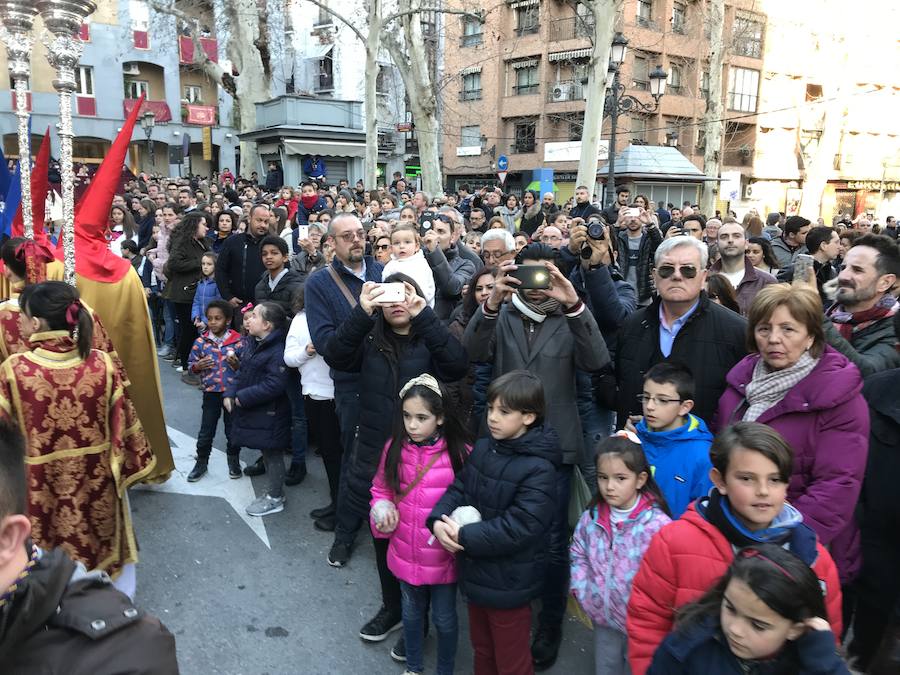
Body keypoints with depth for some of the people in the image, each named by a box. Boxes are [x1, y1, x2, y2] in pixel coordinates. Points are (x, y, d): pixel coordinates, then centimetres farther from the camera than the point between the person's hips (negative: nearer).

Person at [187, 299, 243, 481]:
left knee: (233, 429, 12)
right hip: (211, 393, 1)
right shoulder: (201, 342, -3)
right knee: (206, 431, 10)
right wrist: (198, 366, -14)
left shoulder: (238, 341, -7)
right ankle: (201, 462, 29)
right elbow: (191, 365, 7)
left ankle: (233, 461, 33)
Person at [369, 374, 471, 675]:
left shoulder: (460, 453, -20)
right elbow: (381, 489, 6)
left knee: (444, 619, 18)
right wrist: (382, 511, -13)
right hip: (405, 552, 3)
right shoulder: (395, 448, -9)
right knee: (412, 613, 26)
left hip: (443, 555, -3)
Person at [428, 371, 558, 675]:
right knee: (482, 651, 28)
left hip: (509, 584, -7)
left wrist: (464, 537, -25)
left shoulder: (538, 468, -24)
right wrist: (439, 521, -17)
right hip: (476, 573, 7)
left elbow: (519, 528, -29)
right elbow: (458, 489, 3)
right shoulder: (482, 448, 0)